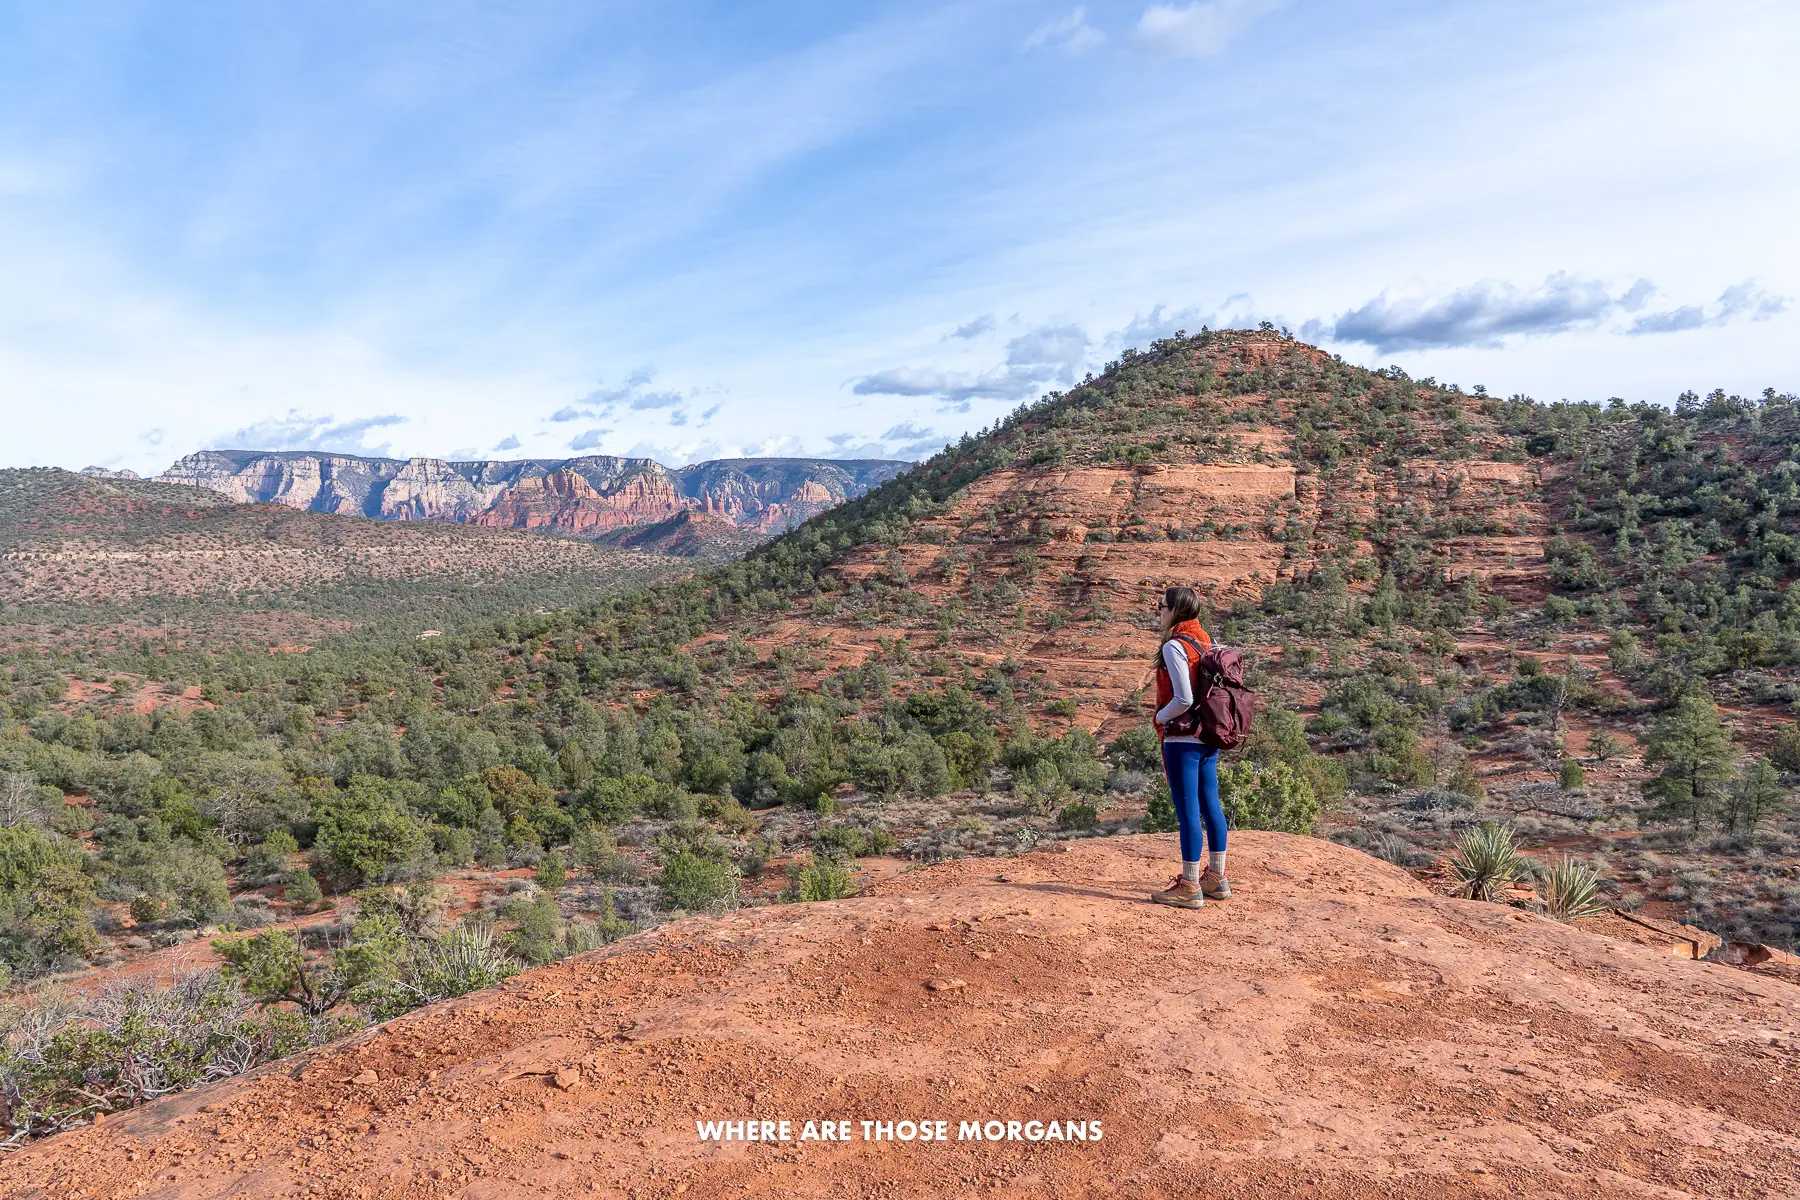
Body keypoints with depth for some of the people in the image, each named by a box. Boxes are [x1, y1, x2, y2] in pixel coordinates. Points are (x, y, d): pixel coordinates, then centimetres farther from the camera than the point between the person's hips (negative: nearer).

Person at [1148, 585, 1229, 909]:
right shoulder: (1207, 642, 11)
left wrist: (1160, 717, -4)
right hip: (1209, 736, 9)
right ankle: (1216, 879, 23)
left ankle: (1189, 887, 1)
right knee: (1210, 805, 14)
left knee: (1187, 810, -4)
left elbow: (1183, 699, -21)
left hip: (1183, 738, -9)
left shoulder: (1174, 646, -15)